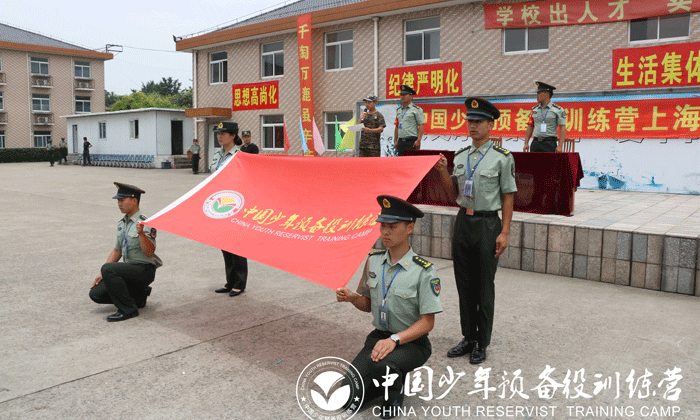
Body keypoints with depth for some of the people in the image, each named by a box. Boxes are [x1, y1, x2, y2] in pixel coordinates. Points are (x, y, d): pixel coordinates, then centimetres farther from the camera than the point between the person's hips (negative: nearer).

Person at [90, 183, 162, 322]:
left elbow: (149, 253, -23)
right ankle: (139, 295, 12)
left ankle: (128, 309, -17)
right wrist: (102, 274, 12)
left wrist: (141, 233, -37)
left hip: (144, 270, -8)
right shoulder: (122, 224, 11)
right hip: (129, 269, 8)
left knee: (108, 268, -29)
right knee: (96, 293, -4)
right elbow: (117, 251, 19)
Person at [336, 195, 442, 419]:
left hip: (412, 342, -4)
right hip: (379, 336, 5)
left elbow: (427, 322, -14)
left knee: (381, 365, -36)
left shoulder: (424, 272, -15)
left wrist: (394, 340, -27)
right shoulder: (373, 260, 1)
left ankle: (394, 392, -1)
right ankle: (388, 378, 18)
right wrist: (351, 297, -11)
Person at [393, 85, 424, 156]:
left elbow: (422, 125, -8)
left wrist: (418, 140, -16)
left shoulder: (416, 109, -2)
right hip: (401, 141, 6)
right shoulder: (399, 110, 17)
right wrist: (395, 140, 13)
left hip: (412, 141, -6)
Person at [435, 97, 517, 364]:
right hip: (463, 221, 5)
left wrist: (504, 232, -11)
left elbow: (508, 197, -6)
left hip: (487, 224, -5)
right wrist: (442, 172, 0)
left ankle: (482, 343, 18)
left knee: (484, 287, 3)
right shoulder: (460, 157, 10)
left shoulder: (502, 158, -5)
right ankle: (469, 337, 26)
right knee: (464, 285, 12)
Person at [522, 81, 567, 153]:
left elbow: (563, 128, -4)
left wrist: (560, 146, -13)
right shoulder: (535, 109, 13)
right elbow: (530, 126, 14)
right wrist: (526, 143, 6)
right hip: (535, 143, 4)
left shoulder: (558, 110, 0)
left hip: (550, 144, -4)